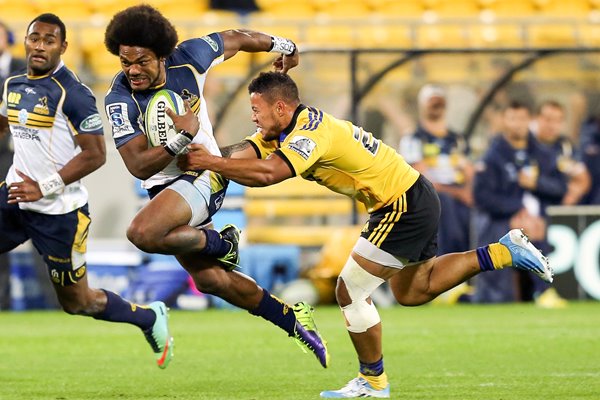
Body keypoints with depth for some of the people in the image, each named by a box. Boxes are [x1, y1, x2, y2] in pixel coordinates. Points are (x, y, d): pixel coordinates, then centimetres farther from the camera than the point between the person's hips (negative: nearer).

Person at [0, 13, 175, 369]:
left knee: (78, 303, 5)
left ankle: (150, 317, 29)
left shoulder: (72, 93, -16)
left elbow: (95, 155, -18)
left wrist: (45, 187, -21)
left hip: (59, 211, -7)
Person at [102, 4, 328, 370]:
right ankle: (293, 319, 27)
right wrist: (183, 137, -34)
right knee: (210, 279, 9)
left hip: (204, 176, -3)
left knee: (142, 233, -32)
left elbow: (235, 39, 5)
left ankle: (221, 243, -5)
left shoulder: (189, 58, -16)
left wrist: (282, 45, 21)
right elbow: (139, 167, -20)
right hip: (165, 186, 3)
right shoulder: (119, 100, -16)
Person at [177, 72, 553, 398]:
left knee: (351, 291, -5)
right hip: (415, 198, 11)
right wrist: (204, 156, -23)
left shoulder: (311, 132, -24)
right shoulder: (284, 130, 5)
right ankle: (502, 252, 18)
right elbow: (241, 153, -4)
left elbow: (267, 173, -39)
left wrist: (210, 162, -33)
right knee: (410, 291, 22)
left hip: (405, 207, -11)